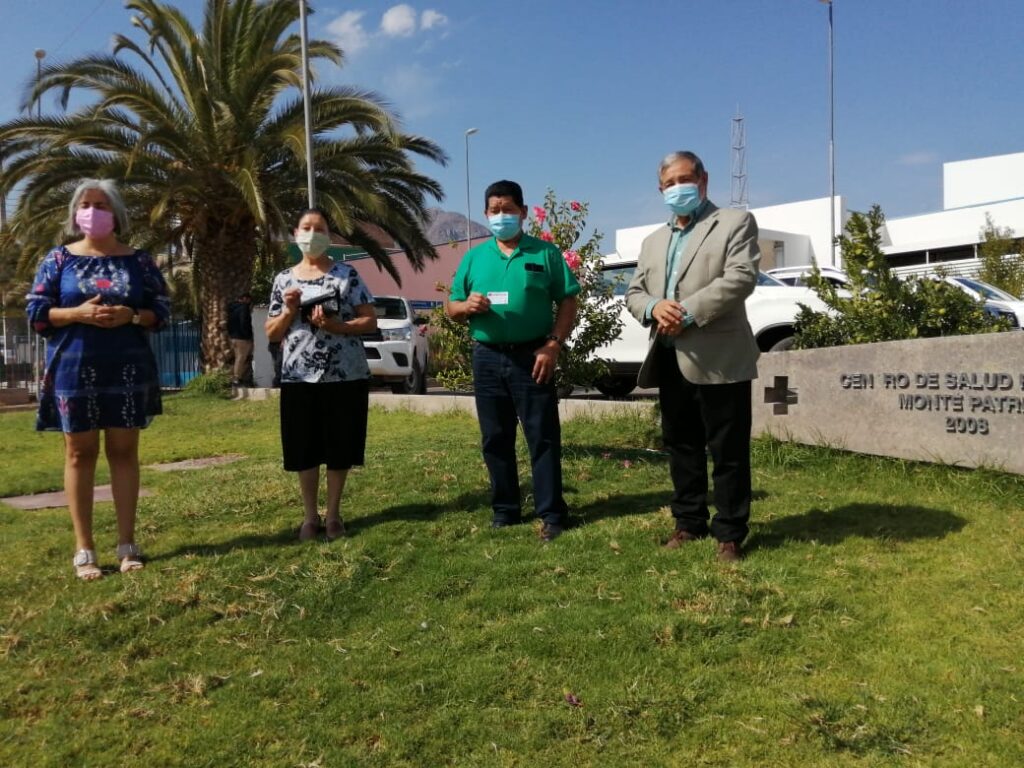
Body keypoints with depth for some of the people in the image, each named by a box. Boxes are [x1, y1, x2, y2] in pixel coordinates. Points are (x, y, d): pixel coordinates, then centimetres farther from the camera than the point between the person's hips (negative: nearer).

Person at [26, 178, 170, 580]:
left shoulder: (138, 260, 6)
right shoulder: (59, 259, 5)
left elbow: (162, 308, 5)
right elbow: (36, 312, 2)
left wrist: (131, 316, -14)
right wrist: (78, 313, -15)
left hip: (127, 368, 1)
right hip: (74, 369, 0)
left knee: (124, 450, 4)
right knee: (80, 453, 2)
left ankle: (128, 544, 11)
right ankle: (84, 549, 9)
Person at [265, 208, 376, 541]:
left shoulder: (347, 274, 2)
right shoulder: (284, 280, 10)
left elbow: (370, 321, -2)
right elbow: (271, 334, 11)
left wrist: (334, 326, -16)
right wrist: (289, 311, -7)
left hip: (345, 376, -2)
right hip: (299, 378, 2)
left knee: (339, 448, 5)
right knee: (304, 450, 6)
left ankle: (333, 514, 20)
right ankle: (310, 515, 20)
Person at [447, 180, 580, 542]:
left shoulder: (545, 253, 2)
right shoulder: (474, 257, 10)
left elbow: (567, 303, -2)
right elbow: (451, 309, 11)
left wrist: (553, 345, -13)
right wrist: (467, 306, -12)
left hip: (531, 356, -3)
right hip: (488, 358, 3)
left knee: (543, 436, 0)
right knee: (495, 439, 10)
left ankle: (551, 513, 7)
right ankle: (505, 510, 22)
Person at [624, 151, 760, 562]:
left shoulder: (735, 222, 3)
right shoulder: (653, 241, 22)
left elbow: (741, 277, -13)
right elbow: (633, 292, 16)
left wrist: (688, 311, -17)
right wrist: (653, 307, -8)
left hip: (718, 359, -6)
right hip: (670, 361, 6)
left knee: (728, 451, 0)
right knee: (681, 447, 14)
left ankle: (730, 533, 10)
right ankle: (689, 521, 26)